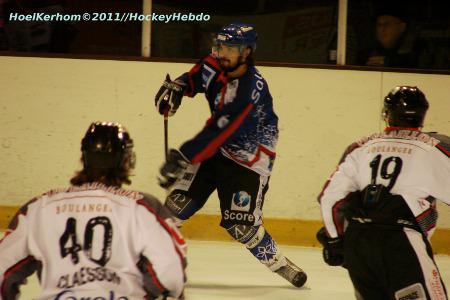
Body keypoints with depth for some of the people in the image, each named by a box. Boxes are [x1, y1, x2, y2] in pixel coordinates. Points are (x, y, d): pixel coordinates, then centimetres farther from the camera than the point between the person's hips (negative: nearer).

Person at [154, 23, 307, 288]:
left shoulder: (251, 91, -30)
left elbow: (219, 133, -32)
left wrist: (183, 158, -32)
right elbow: (195, 77, 17)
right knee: (179, 200, -7)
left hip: (249, 158, -6)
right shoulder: (217, 66, -8)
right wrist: (176, 87, -4)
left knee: (242, 225, -11)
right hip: (216, 146, 6)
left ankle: (279, 264, 10)